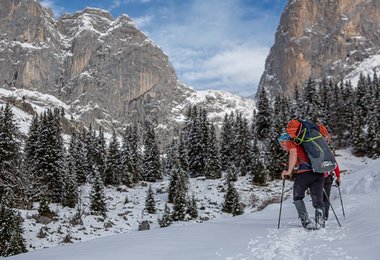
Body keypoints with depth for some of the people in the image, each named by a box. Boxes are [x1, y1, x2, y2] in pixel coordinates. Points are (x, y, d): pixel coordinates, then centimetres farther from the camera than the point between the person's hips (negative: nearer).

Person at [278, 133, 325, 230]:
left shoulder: (291, 143, 11)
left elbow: (293, 153, -9)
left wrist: (289, 171, -8)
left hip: (305, 173, -6)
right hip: (319, 173, 6)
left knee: (298, 197, 12)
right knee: (318, 201, 11)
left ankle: (306, 221, -3)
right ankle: (320, 222, -10)